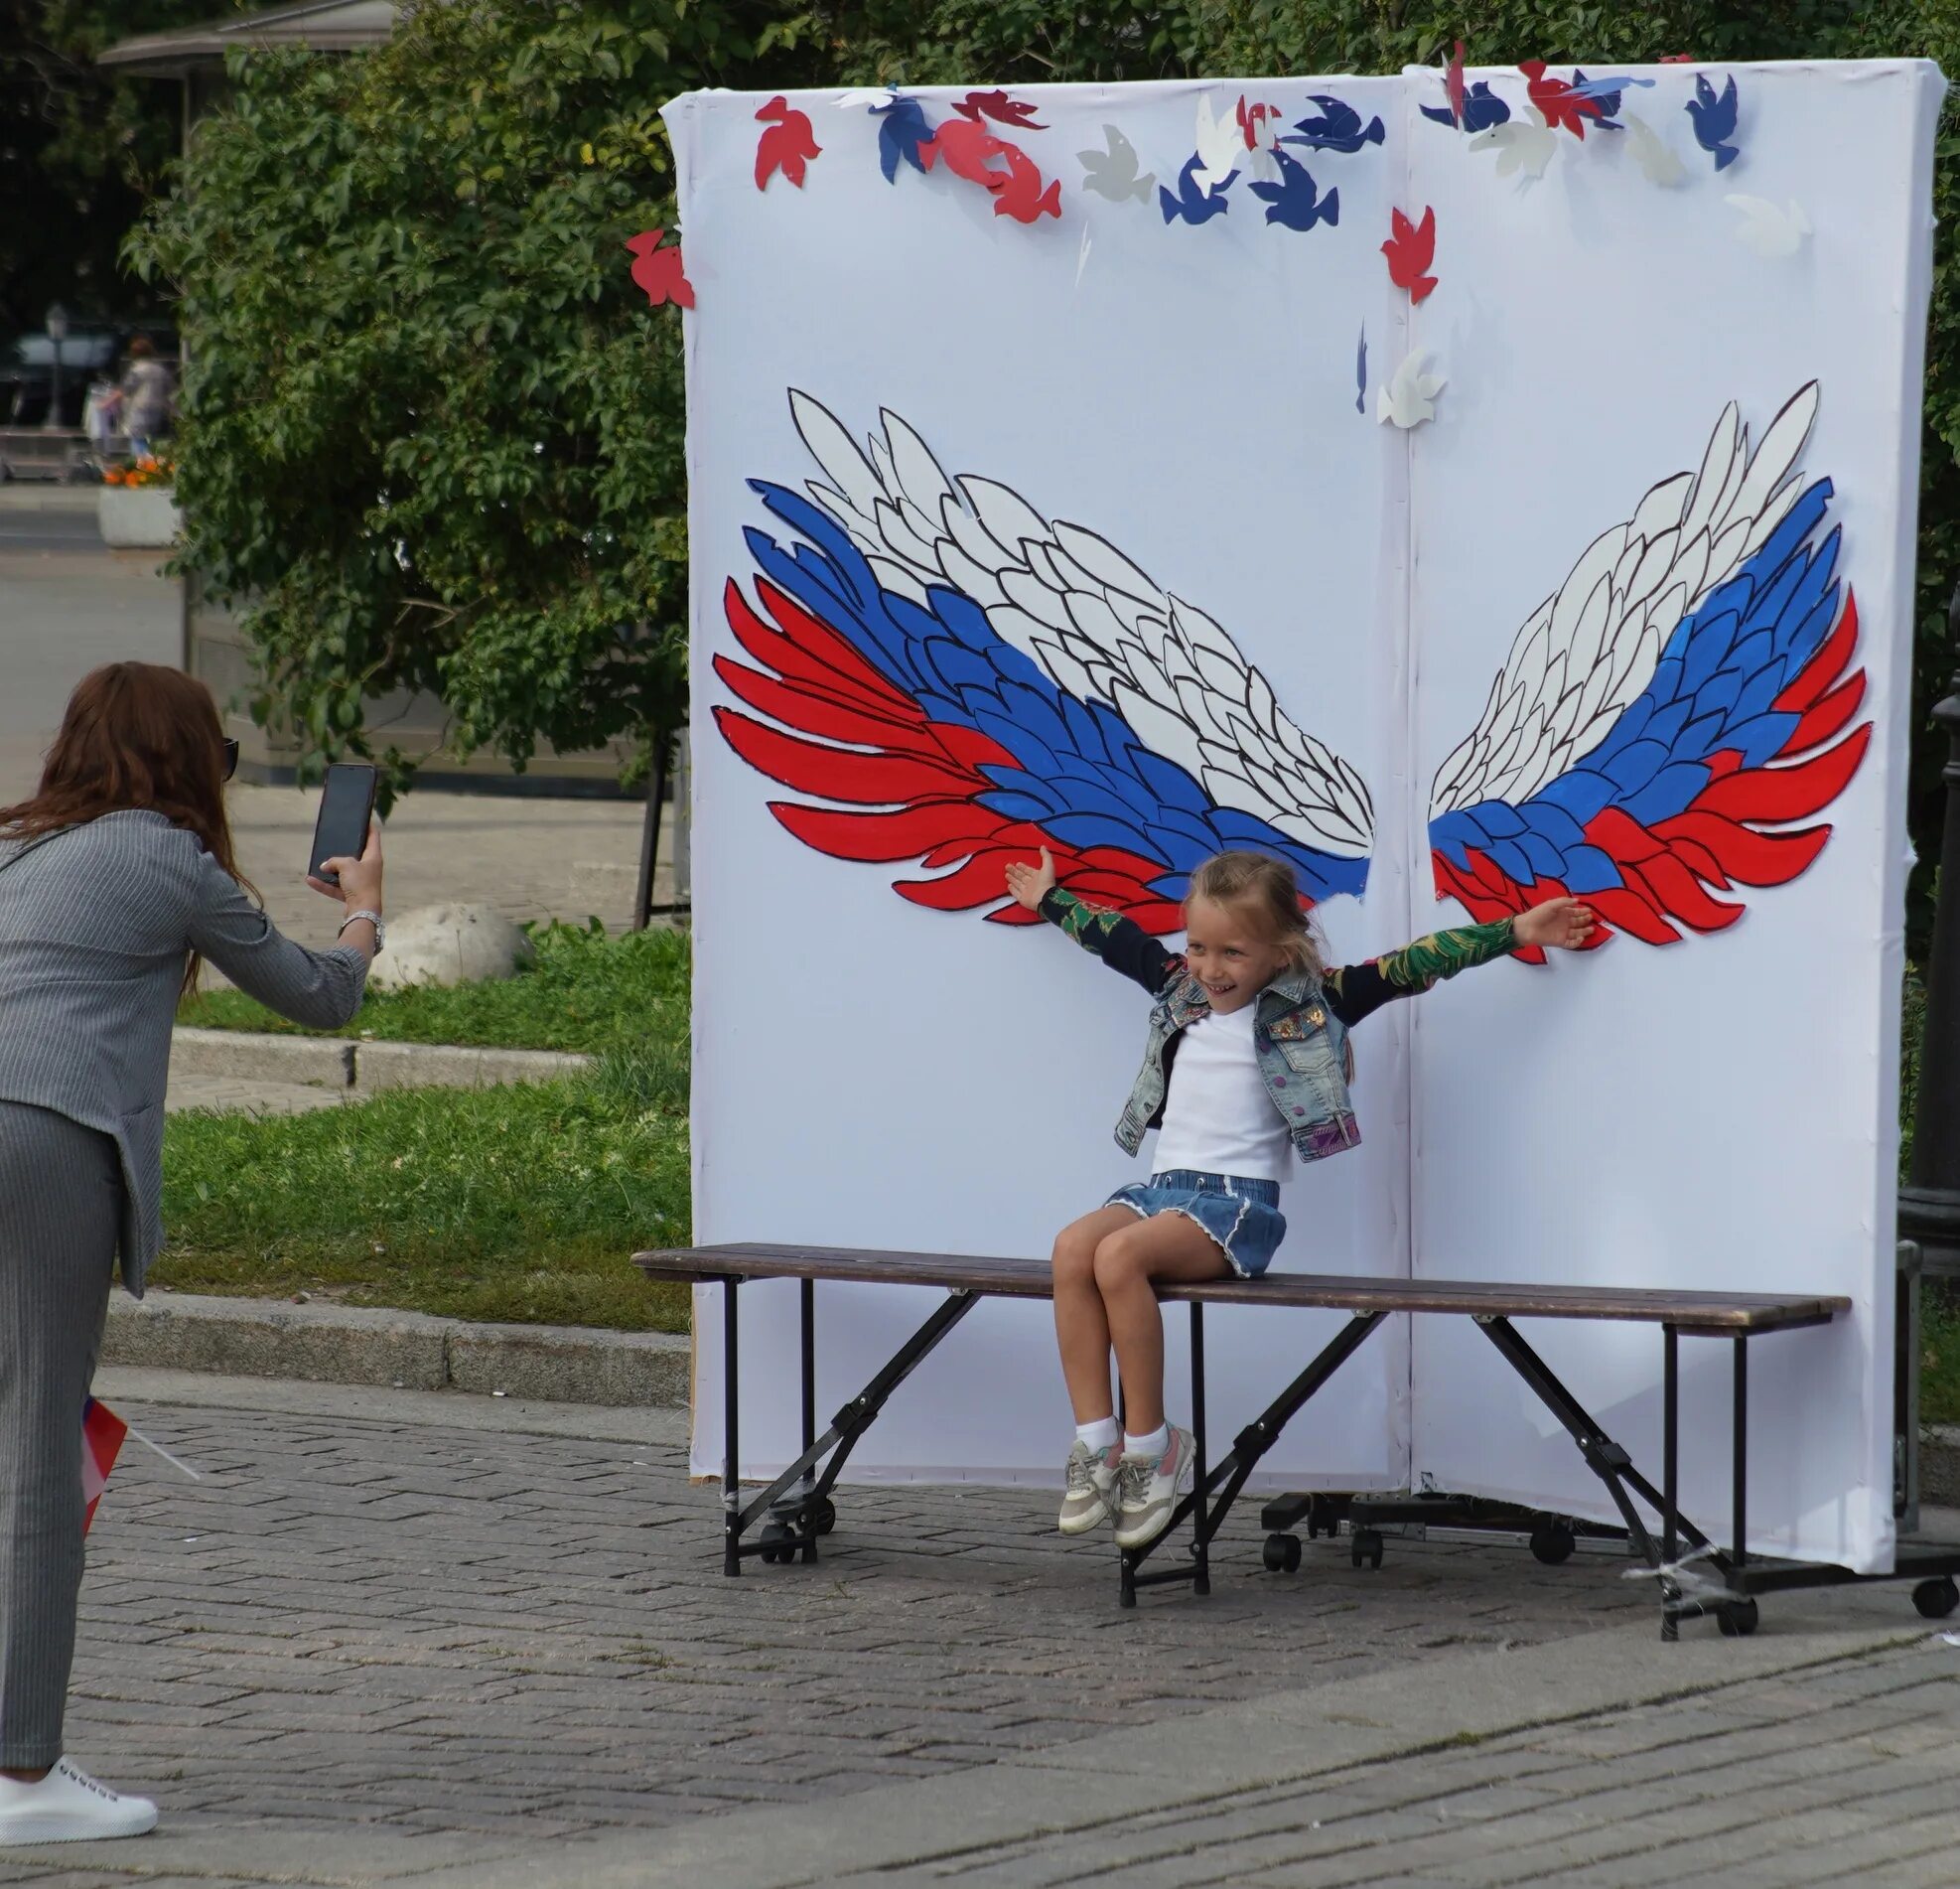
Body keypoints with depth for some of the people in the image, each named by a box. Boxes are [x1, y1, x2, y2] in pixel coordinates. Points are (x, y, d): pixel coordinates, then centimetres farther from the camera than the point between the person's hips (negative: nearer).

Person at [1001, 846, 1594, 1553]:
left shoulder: (1309, 1004, 1)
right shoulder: (1179, 987, 16)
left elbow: (1409, 968, 0)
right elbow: (1116, 938, 33)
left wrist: (1513, 933, -2)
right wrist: (1049, 900, 49)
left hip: (1239, 1202, -6)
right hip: (1163, 1187, 6)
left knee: (1120, 1255, -32)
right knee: (1073, 1248, -26)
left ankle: (1149, 1444, -22)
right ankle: (1097, 1444, -25)